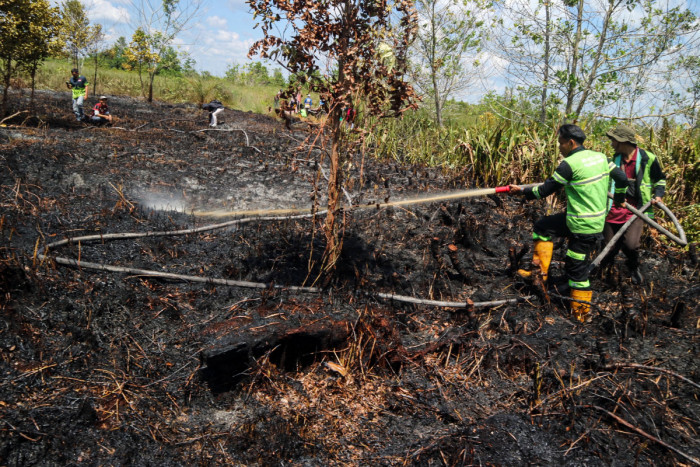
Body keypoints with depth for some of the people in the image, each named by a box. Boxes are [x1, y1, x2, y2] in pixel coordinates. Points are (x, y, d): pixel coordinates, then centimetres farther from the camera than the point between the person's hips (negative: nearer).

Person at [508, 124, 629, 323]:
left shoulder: (569, 164, -18)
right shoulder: (600, 157, 5)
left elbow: (545, 190, -11)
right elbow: (622, 178, 10)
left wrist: (522, 191, 5)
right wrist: (619, 199, 29)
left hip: (582, 225, -9)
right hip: (598, 220, 9)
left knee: (577, 267, 5)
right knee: (542, 227, 18)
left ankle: (581, 312, 16)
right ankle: (539, 269, 21)